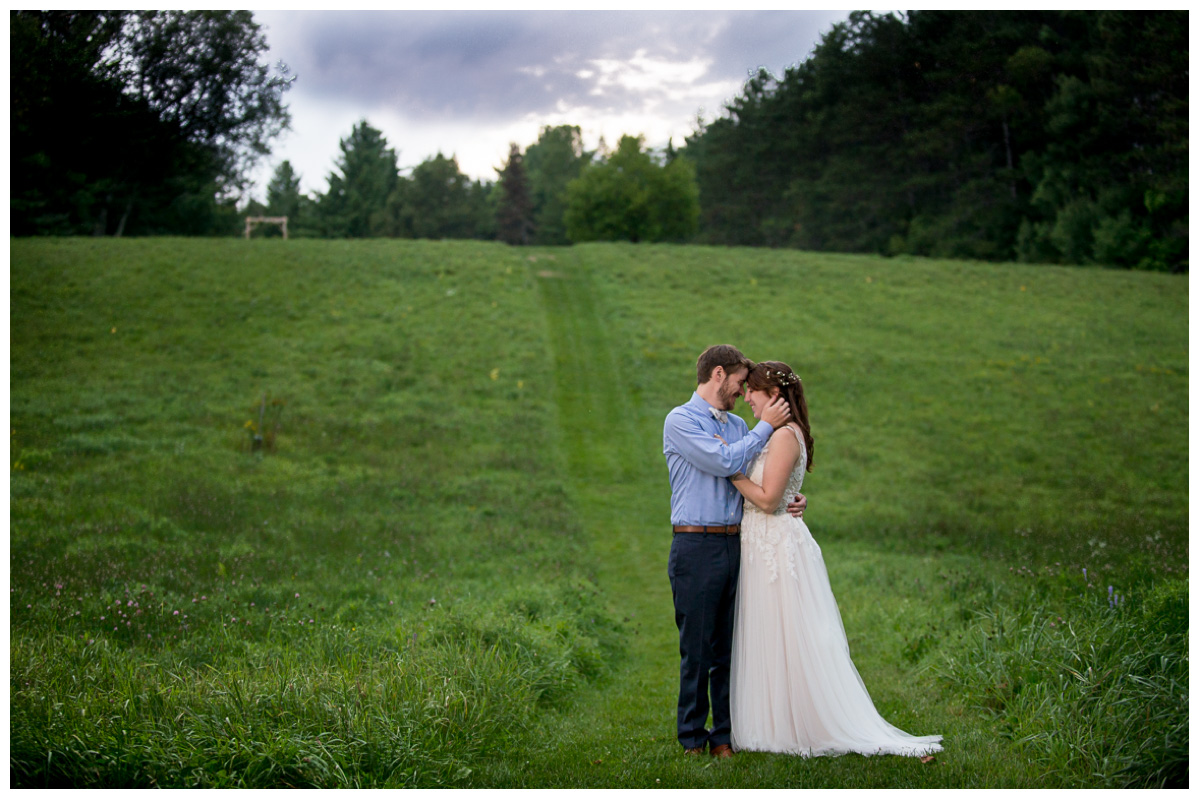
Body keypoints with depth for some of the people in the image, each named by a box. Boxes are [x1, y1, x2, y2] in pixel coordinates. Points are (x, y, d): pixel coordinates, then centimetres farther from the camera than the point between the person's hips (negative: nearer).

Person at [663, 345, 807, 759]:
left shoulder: (738, 425, 18)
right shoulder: (680, 421, -4)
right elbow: (724, 462, -15)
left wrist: (793, 499, 2)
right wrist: (765, 426, -7)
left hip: (736, 546, 6)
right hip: (697, 547, -6)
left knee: (729, 648, 8)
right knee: (697, 649, 0)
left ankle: (725, 735, 15)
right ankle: (693, 738, 11)